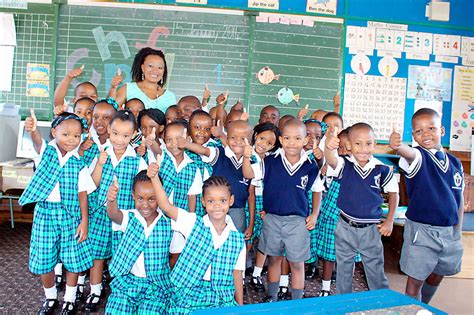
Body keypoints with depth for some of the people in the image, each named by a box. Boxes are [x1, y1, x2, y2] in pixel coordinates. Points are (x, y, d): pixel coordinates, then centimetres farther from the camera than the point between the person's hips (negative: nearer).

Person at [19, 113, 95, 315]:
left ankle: (70, 298, 29)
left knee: (72, 258, 7)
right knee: (44, 258, 10)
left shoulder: (78, 164, -4)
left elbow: (82, 194, -3)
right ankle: (50, 297, 34)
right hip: (45, 211, 1)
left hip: (70, 214, -1)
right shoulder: (46, 153, 1)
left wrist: (84, 221, -6)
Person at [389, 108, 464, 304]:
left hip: (449, 231, 6)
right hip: (421, 230, -5)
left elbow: (459, 199, 12)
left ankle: (424, 308, 45)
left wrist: (458, 231, 12)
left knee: (436, 277, 22)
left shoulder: (455, 163, 4)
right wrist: (398, 146, -60)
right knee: (415, 280, 0)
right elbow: (409, 154, -36)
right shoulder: (417, 157, -10)